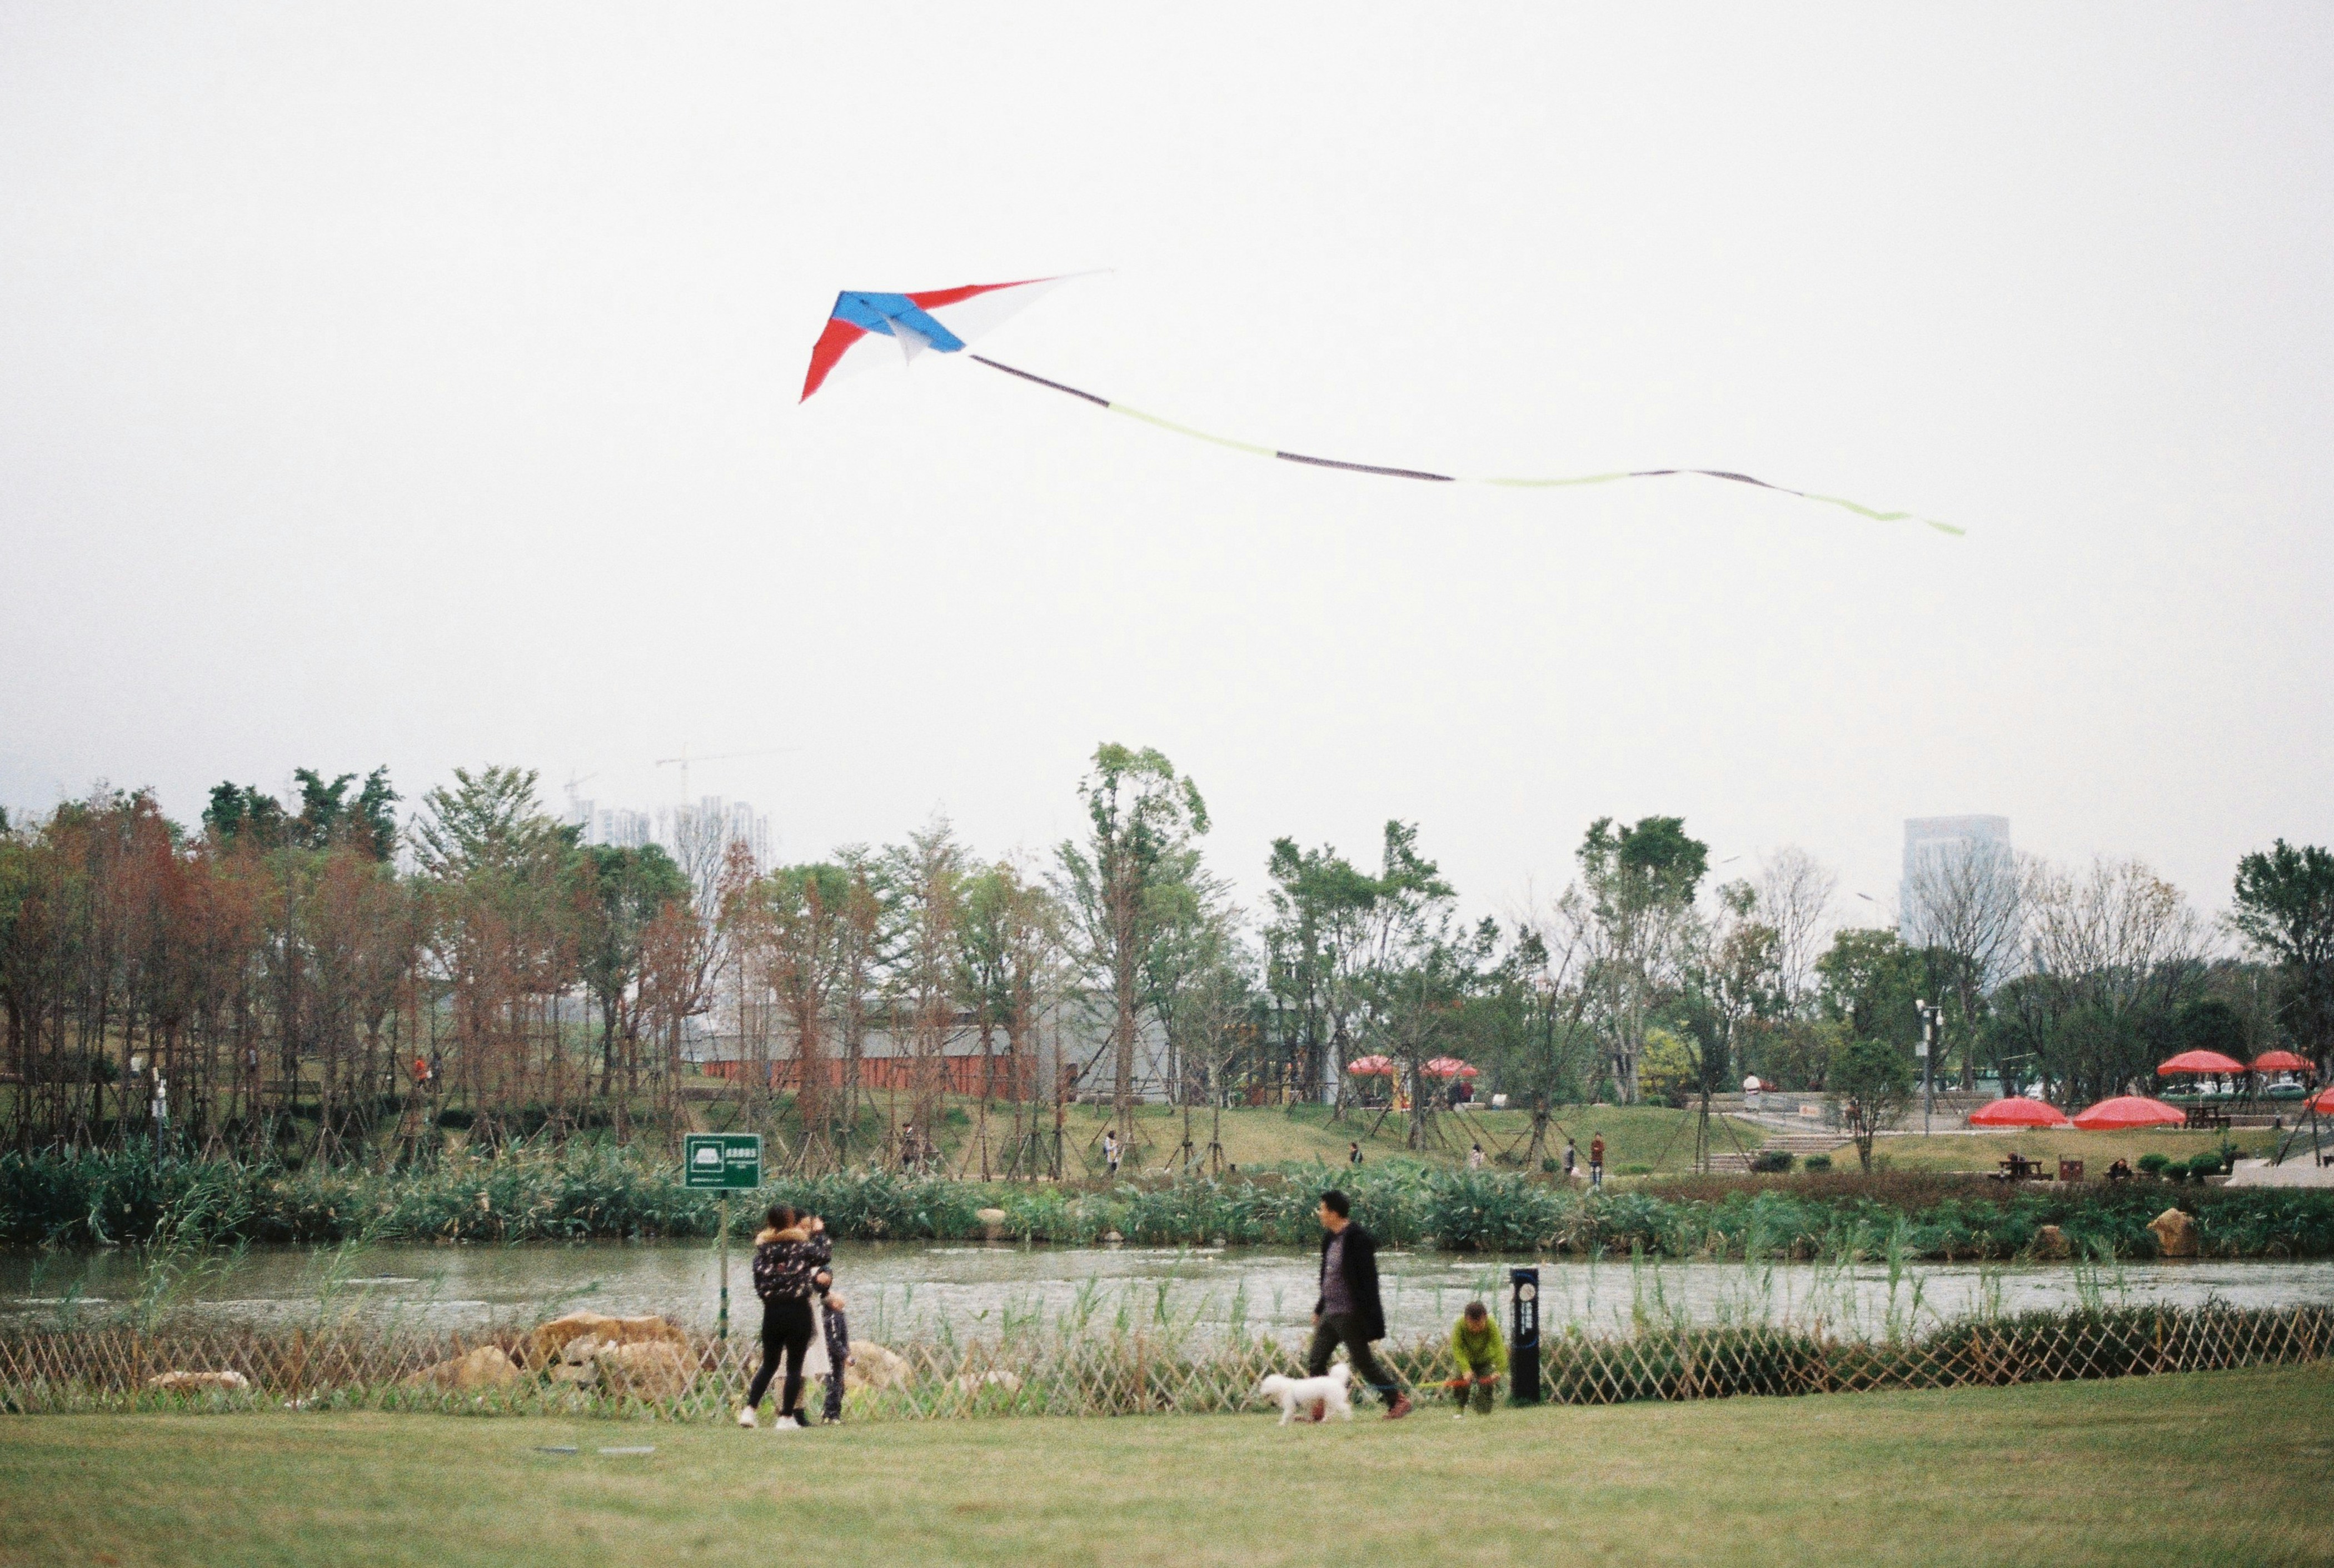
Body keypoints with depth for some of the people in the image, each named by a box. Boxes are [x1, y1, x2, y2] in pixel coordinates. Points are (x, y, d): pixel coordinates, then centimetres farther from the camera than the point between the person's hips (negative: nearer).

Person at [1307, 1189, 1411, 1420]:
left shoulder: (1357, 1239, -16)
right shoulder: (1331, 1238, 12)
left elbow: (1368, 1280, -19)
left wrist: (1368, 1317, -22)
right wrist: (1319, 1309, 22)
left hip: (1350, 1314, -9)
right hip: (1330, 1313, 9)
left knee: (1363, 1362, -4)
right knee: (1315, 1360, 7)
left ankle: (1399, 1400, 4)